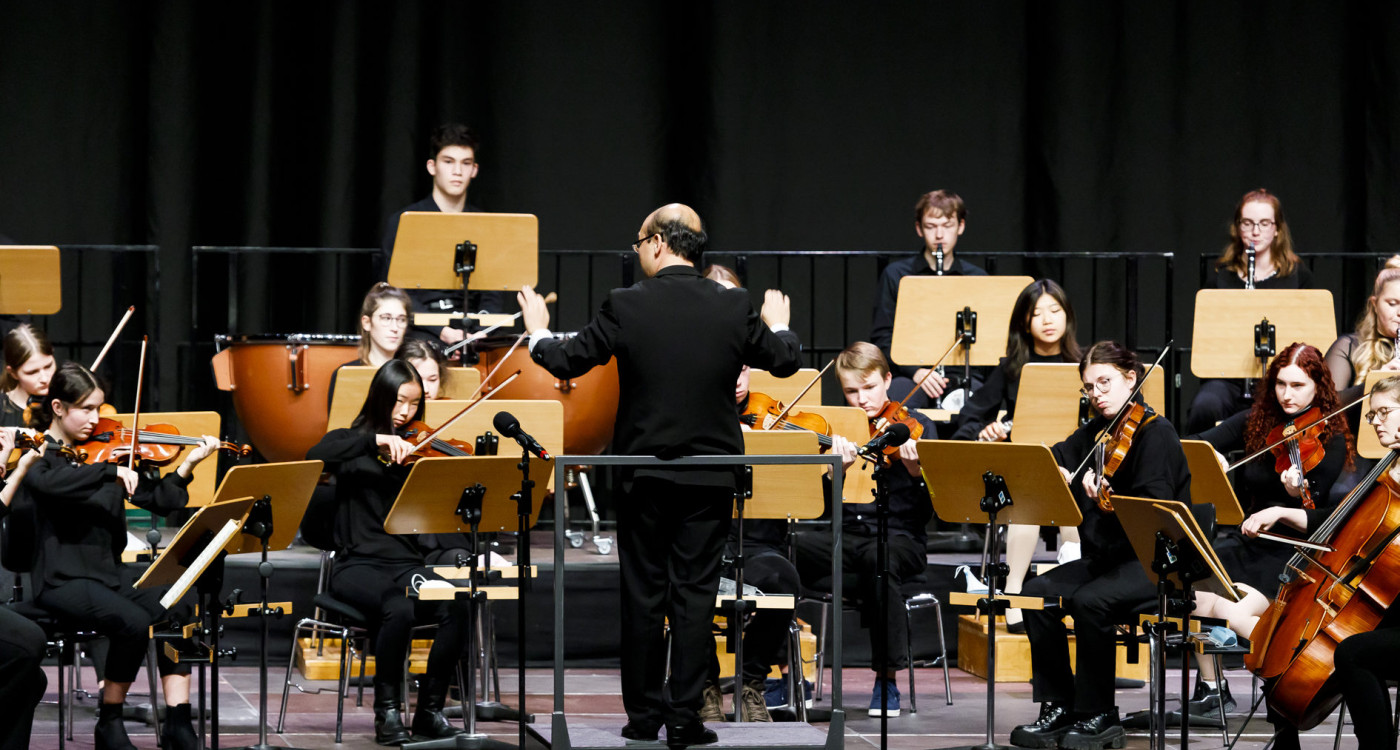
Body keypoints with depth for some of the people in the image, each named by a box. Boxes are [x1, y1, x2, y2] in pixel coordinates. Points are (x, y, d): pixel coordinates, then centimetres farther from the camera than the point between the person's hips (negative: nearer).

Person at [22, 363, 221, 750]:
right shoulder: (38, 453, -2)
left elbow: (157, 500, 12)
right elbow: (48, 483, -28)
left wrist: (189, 464, -1)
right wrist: (110, 470, -31)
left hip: (109, 570, 6)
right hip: (62, 578, -6)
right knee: (133, 622, -30)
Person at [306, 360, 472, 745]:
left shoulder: (419, 450, 14)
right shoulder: (354, 442, 8)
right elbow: (315, 456, -17)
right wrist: (375, 440, -24)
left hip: (406, 564, 3)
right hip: (358, 565, -3)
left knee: (456, 607, -28)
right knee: (398, 608, -36)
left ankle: (429, 710, -13)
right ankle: (387, 711, -18)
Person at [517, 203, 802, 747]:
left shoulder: (626, 306, -11)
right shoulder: (734, 308, -4)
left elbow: (566, 361, -4)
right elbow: (786, 361, 7)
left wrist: (537, 333, 17)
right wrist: (779, 326, 29)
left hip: (645, 474, -1)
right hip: (710, 477, 1)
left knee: (643, 594, 8)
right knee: (695, 595, 5)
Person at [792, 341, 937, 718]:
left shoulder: (916, 428, 1)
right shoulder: (840, 430, 10)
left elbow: (934, 506, -6)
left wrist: (916, 471, -25)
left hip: (901, 539, -3)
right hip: (846, 536, 3)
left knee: (877, 559, -40)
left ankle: (887, 678, -27)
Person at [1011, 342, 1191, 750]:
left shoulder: (1155, 433, -12)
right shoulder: (1097, 432, 12)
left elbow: (1154, 514, -20)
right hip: (1107, 558, 8)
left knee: (1089, 601, -32)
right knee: (1037, 593, -15)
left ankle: (1099, 716, -17)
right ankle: (1058, 708, -8)